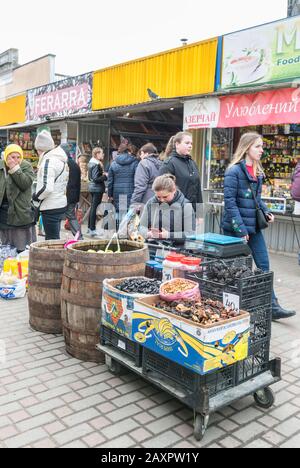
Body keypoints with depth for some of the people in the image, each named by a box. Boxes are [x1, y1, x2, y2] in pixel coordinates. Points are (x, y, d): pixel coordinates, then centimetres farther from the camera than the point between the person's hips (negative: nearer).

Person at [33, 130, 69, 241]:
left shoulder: (48, 160, -15)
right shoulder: (61, 159, 13)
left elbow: (47, 188, -24)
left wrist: (36, 196, -7)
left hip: (51, 208, -9)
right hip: (61, 204, 9)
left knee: (52, 240, -2)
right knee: (54, 239, 16)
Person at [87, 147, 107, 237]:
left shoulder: (92, 163, 12)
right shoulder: (97, 164, -17)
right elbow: (96, 178, -22)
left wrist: (103, 174, 11)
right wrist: (105, 176, -12)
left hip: (92, 187, 10)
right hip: (97, 188, -10)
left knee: (93, 207, 15)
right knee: (95, 208, -6)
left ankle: (90, 228, 23)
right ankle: (92, 230, -2)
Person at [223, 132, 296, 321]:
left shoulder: (258, 172, 11)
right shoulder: (234, 171, -13)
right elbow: (230, 202, -17)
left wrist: (266, 212, 1)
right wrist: (240, 229, -19)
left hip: (254, 227, 7)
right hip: (235, 228, -7)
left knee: (264, 265, 6)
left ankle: (272, 306, 13)